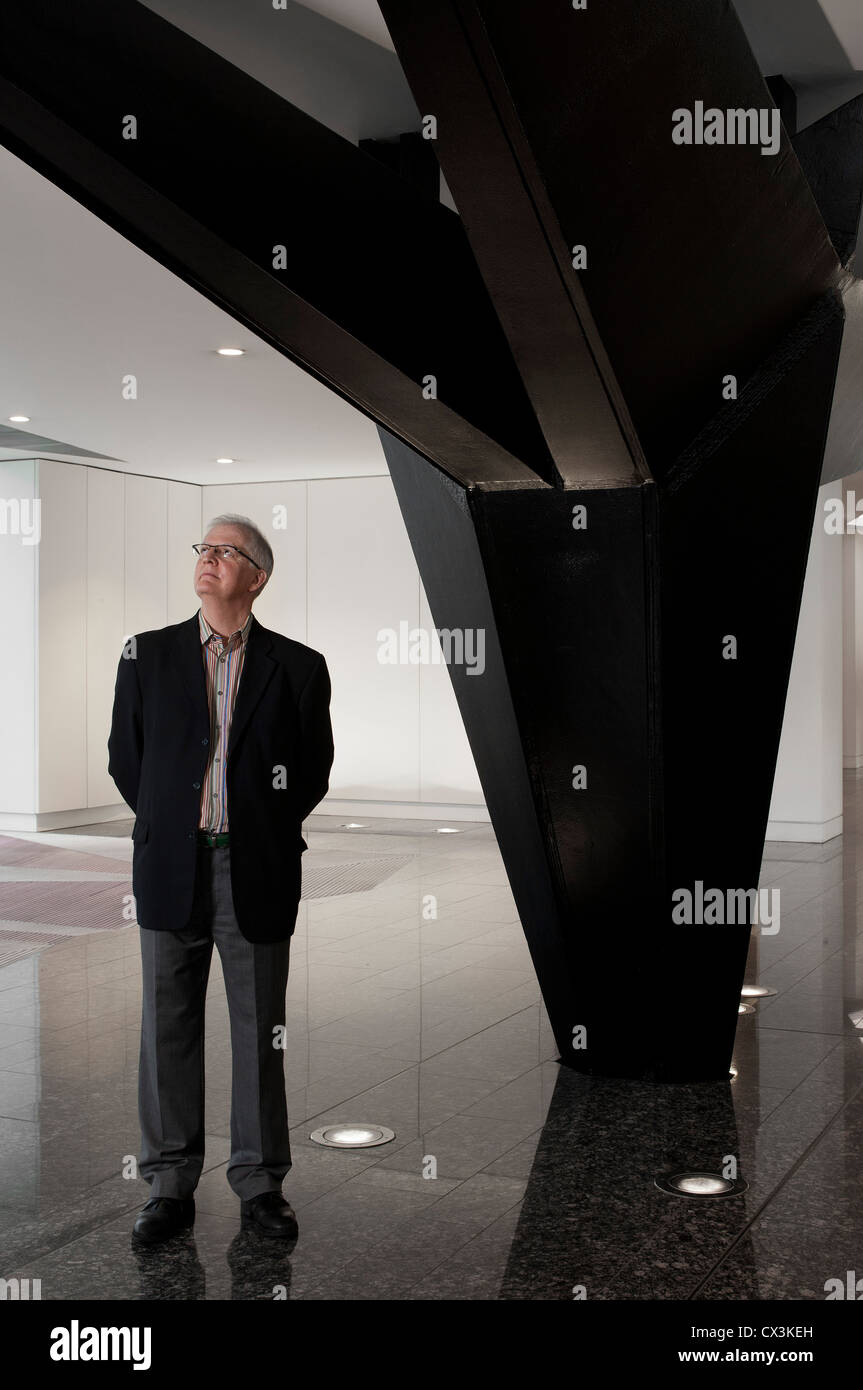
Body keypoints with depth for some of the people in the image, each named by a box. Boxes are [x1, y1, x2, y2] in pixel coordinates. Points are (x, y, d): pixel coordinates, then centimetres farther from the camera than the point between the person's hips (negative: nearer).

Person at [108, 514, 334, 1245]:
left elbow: (313, 770, 9)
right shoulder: (148, 654, 5)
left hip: (258, 874, -1)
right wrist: (170, 829, 11)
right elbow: (125, 759, 11)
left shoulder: (297, 666, 1)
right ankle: (170, 1184, 19)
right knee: (168, 1029, 7)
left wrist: (267, 832, 10)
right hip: (171, 873, 1)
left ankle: (260, 1184, 19)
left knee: (260, 1032, 6)